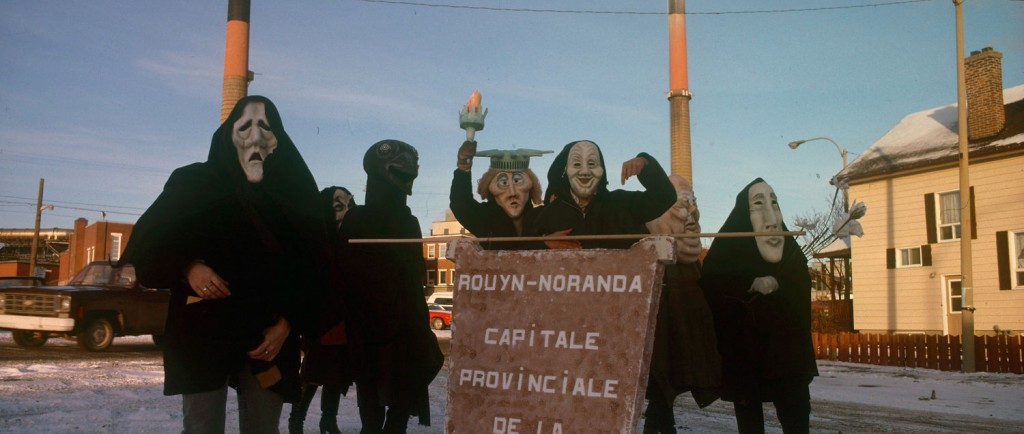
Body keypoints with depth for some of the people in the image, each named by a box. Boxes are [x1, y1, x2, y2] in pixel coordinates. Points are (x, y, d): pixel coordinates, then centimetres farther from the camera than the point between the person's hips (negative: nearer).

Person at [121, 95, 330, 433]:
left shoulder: (295, 196, 7)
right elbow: (147, 243, 5)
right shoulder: (194, 183, 6)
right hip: (202, 331, -1)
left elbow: (313, 268, 2)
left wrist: (287, 324, -10)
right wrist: (187, 268, -14)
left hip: (270, 336, 1)